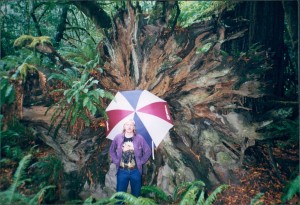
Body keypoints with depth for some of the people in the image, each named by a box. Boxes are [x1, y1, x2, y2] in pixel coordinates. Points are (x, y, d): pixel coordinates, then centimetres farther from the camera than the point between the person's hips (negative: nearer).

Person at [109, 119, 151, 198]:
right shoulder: (118, 138, -2)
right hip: (122, 171, 1)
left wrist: (141, 162, -3)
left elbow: (148, 151, 1)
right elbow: (111, 150, 12)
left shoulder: (139, 138, -5)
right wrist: (116, 161, 3)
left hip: (135, 171, 0)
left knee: (136, 194, 13)